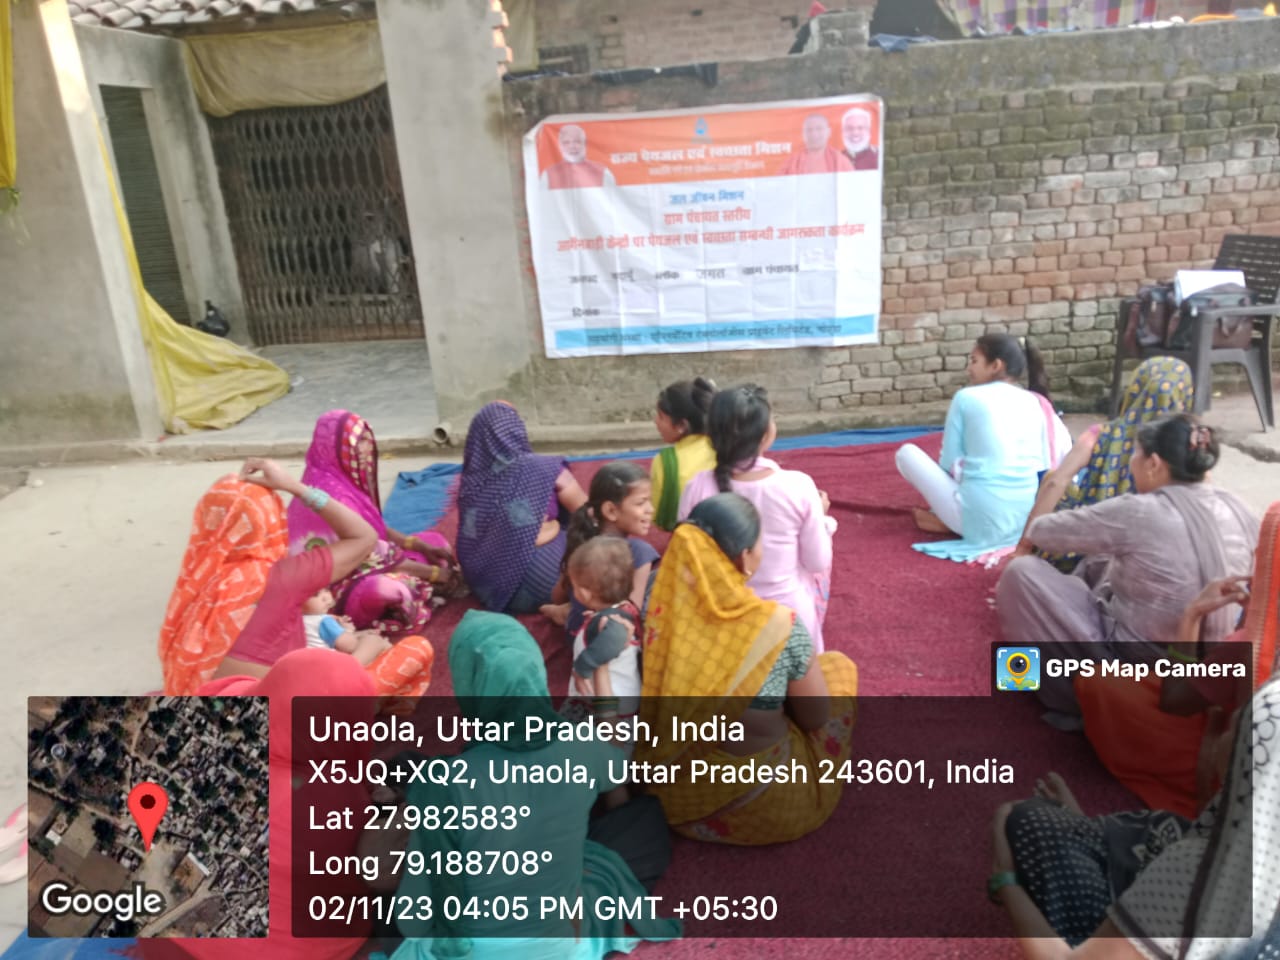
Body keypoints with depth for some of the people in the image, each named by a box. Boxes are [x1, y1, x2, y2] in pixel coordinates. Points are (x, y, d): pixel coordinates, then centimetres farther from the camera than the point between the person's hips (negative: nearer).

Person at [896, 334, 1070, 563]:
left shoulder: (966, 397, 2)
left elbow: (949, 463, 4)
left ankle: (948, 522, 7)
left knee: (906, 452, 13)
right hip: (1030, 521, 5)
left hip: (982, 520, -5)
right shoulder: (1038, 403, 13)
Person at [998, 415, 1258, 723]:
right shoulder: (1237, 509, -3)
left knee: (1021, 572, -5)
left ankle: (1073, 698, 5)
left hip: (1136, 666, -8)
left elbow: (1040, 531, -11)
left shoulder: (1136, 512, -23)